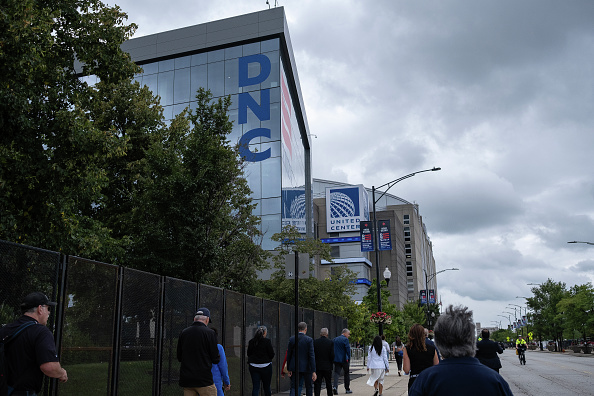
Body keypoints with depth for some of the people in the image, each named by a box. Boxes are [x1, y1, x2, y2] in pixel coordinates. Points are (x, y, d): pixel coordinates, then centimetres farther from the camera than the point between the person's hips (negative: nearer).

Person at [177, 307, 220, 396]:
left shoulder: (183, 333, 6)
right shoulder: (209, 333, -8)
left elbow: (179, 358, 13)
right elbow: (216, 359, -7)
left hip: (186, 379, 5)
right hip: (204, 379, -5)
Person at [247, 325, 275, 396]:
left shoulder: (251, 342, 1)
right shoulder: (267, 341, -11)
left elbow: (248, 354, 7)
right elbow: (272, 354, -9)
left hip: (253, 366, 3)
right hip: (265, 366, -3)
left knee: (255, 387, 3)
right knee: (266, 387, 11)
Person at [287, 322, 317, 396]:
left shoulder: (291, 339, 0)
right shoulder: (309, 340, -10)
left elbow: (288, 355, 3)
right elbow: (311, 356, -13)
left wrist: (289, 369, 11)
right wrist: (313, 371, -12)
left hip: (295, 368, 2)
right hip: (306, 368, -2)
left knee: (294, 387, 5)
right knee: (309, 387, 15)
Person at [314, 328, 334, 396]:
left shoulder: (315, 342, -3)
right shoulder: (331, 342, -6)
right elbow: (332, 355, -9)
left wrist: (314, 364, 10)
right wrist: (331, 362, 8)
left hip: (317, 366, 0)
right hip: (327, 366, 0)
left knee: (317, 384, 2)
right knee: (328, 383, 14)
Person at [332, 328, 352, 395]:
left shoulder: (335, 339, 11)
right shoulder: (345, 339, -10)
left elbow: (333, 349, 13)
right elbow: (348, 349, -15)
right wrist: (349, 358, -8)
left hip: (336, 359, 5)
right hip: (344, 359, -5)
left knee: (336, 373, 1)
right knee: (347, 374, 11)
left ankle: (335, 387, -19)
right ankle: (347, 389, 18)